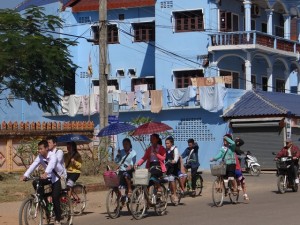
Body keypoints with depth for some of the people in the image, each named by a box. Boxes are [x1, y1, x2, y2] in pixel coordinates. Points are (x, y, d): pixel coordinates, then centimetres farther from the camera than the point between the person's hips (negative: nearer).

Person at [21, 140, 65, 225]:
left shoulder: (53, 156, -28)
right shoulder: (40, 157, -10)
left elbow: (51, 164, -48)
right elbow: (33, 165, -22)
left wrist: (45, 173, -68)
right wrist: (25, 175, -37)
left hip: (58, 177, -6)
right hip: (49, 177, 6)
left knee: (55, 197, -15)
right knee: (36, 183, -20)